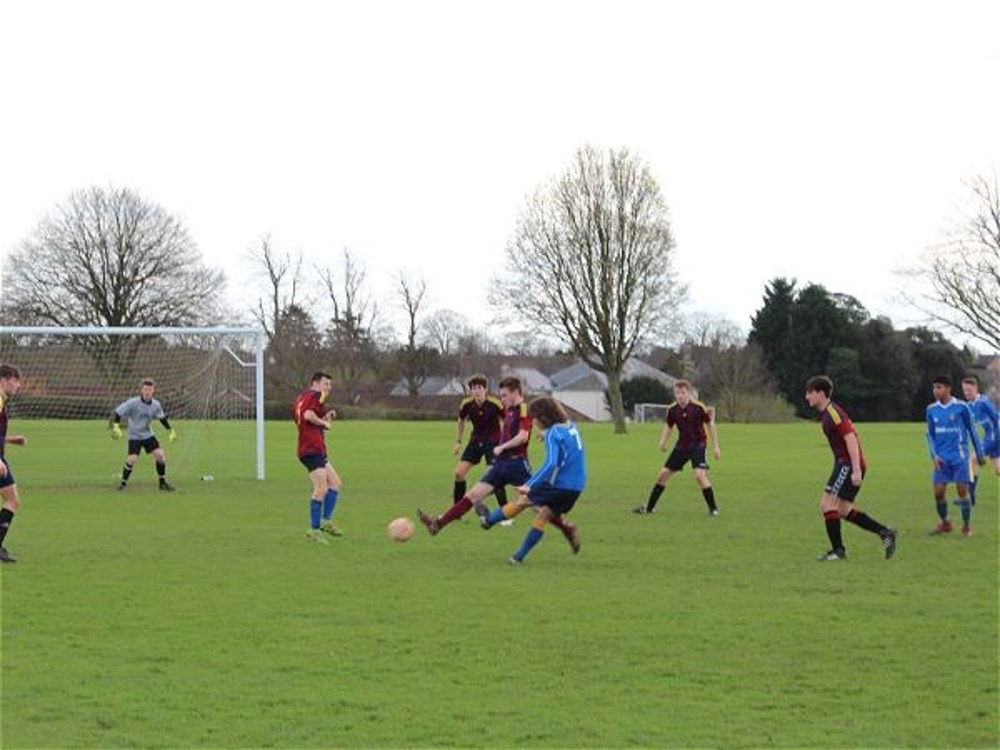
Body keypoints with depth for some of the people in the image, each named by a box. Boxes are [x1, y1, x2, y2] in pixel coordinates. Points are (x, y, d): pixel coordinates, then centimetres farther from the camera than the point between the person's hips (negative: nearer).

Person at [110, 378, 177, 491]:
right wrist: (115, 427, -30)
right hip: (134, 436, -4)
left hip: (148, 435, 4)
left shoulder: (156, 405, -6)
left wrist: (171, 430, 13)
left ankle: (163, 482, 9)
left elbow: (163, 418, 13)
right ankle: (123, 483, 4)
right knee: (132, 459, -18)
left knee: (160, 455, -7)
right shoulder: (132, 403, -20)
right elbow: (117, 413, -18)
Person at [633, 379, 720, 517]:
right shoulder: (672, 409, -5)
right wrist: (663, 441, -4)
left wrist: (716, 447, -7)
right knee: (664, 473, 7)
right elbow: (668, 426, 13)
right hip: (681, 446, 5)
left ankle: (713, 508, -9)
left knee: (700, 475, -24)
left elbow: (710, 425, -7)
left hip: (697, 445, -5)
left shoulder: (699, 407, -17)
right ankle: (649, 507, 19)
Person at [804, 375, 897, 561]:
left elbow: (851, 439, -23)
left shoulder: (833, 413, -16)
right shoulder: (826, 413, 16)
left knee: (828, 503, -9)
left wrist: (856, 471, -27)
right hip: (844, 464, 10)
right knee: (843, 509, 11)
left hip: (848, 464, -10)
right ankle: (884, 533, 14)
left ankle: (838, 550, -4)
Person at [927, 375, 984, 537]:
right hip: (942, 459, 3)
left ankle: (967, 526, 9)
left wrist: (980, 454, 6)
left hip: (959, 456, -3)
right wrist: (934, 455, -1)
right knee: (938, 492, -1)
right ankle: (945, 523, 20)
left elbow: (972, 430, 3)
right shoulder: (931, 410, 5)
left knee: (962, 491, -5)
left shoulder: (961, 407, -5)